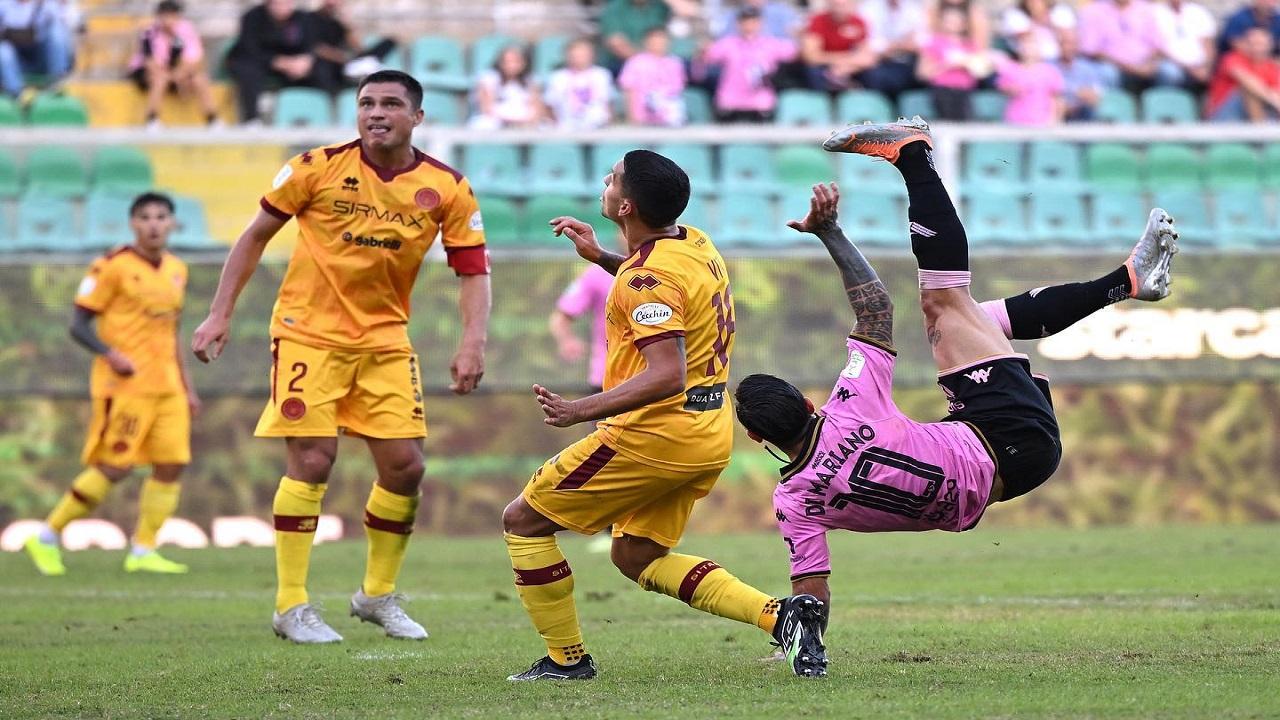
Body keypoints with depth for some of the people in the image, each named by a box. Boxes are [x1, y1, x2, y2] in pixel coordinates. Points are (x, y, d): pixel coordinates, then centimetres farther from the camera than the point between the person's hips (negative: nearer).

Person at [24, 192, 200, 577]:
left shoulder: (176, 270, 14)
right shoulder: (114, 267, -8)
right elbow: (79, 325, -9)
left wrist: (186, 386, 21)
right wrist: (111, 354, -26)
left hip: (166, 384, 7)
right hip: (125, 383, -7)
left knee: (171, 465, -1)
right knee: (114, 467, -9)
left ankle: (143, 550, 6)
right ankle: (48, 537, 2)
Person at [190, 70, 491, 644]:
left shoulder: (446, 188, -4)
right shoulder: (318, 168, -9)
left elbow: (473, 271, -1)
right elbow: (256, 236, 1)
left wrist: (472, 343, -17)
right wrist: (220, 314, -2)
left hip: (385, 339, 3)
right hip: (309, 332, -3)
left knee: (405, 467, -1)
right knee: (313, 461, -12)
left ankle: (378, 595, 20)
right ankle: (291, 606, -3)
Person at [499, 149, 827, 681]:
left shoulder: (648, 278, -20)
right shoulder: (695, 244, 8)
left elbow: (666, 376, -29)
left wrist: (582, 411, -34)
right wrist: (602, 257, 25)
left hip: (653, 435, -9)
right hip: (710, 434, 9)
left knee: (523, 521, 4)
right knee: (637, 557, 19)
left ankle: (566, 659, 6)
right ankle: (781, 616, 4)